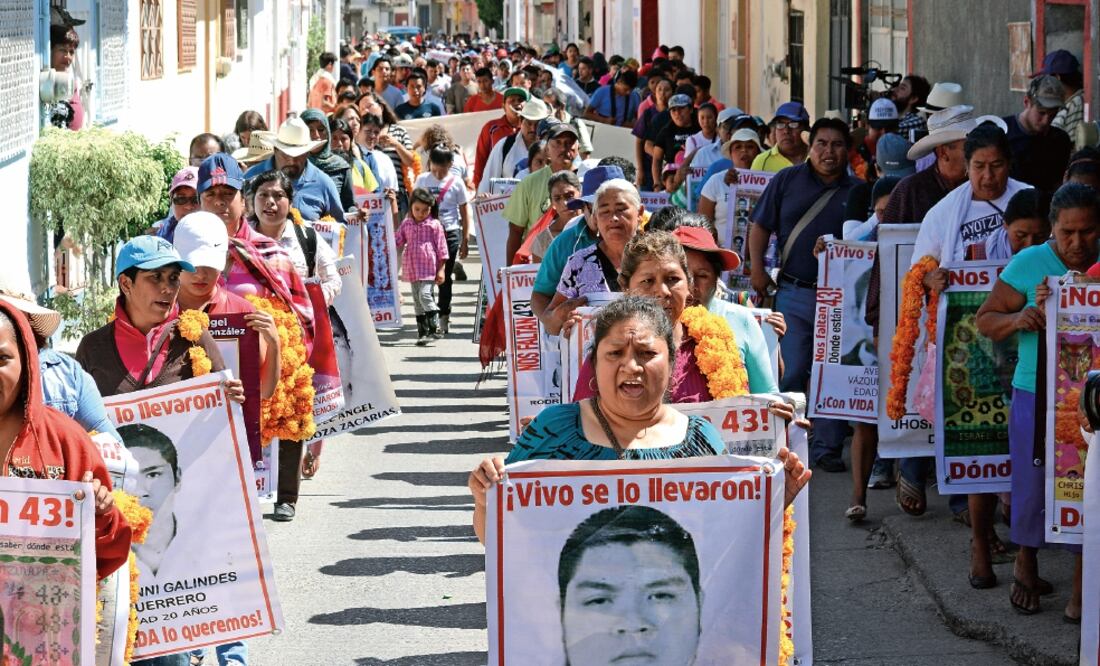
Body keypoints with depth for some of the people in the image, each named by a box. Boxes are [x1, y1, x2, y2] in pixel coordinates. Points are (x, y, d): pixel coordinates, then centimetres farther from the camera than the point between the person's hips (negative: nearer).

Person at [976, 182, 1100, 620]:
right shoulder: (1029, 265, -4)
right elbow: (985, 319, 1)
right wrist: (1018, 320, -20)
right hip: (1036, 393, -1)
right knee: (1032, 482, 6)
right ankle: (1026, 564, 30)